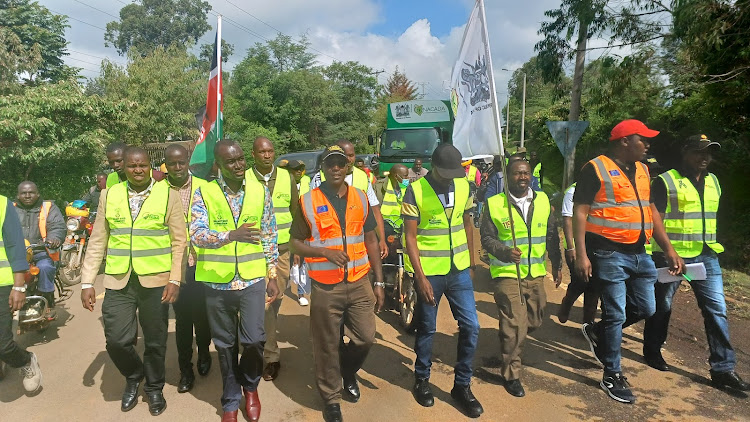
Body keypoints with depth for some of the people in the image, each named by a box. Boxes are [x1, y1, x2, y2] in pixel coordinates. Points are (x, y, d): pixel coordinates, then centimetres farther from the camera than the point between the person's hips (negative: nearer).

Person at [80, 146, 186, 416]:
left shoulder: (167, 195, -3)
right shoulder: (109, 196, 5)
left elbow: (179, 242, -2)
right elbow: (97, 242, 7)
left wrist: (175, 279, -9)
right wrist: (87, 282, 3)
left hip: (155, 280, -2)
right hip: (118, 281, 2)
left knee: (155, 341, 10)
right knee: (116, 340, 1)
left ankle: (154, 388, 35)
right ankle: (133, 376, 33)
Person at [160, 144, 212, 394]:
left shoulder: (203, 187, 1)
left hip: (200, 262, 0)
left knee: (202, 314, 10)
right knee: (182, 317, 7)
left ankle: (204, 353, 36)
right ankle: (185, 370, 21)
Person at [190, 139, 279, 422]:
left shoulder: (260, 191, 1)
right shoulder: (204, 194, -5)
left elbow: (270, 236, 6)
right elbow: (196, 235, -17)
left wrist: (273, 276, 4)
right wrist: (231, 235, -34)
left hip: (252, 279, 0)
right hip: (217, 282, 0)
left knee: (254, 340, -3)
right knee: (225, 345, 13)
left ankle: (250, 385, 29)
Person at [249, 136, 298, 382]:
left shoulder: (286, 177, 6)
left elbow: (295, 212, 11)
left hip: (282, 249, 2)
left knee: (275, 299, 5)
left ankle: (264, 345, 24)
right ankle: (271, 356, 17)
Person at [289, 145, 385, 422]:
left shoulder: (360, 198, 4)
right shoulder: (308, 201, -6)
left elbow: (371, 240, 9)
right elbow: (296, 244, -2)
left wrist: (379, 282, 7)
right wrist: (325, 251, -20)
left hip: (359, 283, 3)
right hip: (325, 287, -2)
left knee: (365, 337, 7)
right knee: (327, 346, 8)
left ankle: (349, 373, 39)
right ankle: (331, 399, 30)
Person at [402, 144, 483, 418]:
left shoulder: (464, 186, 2)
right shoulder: (415, 191, -12)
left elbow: (467, 225, 12)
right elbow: (410, 237, -12)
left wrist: (471, 263, 13)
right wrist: (420, 276, -17)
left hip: (459, 270, 4)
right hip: (429, 272, -4)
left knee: (471, 327, 4)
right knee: (426, 330, 11)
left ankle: (462, 386, 23)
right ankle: (421, 380, 34)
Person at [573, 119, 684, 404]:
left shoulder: (642, 171, 14)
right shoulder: (596, 169, -9)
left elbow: (650, 211, 18)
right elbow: (580, 212, -13)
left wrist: (669, 249, 12)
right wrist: (581, 254, -20)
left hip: (639, 253, 8)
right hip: (609, 254, -8)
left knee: (645, 309, 13)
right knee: (616, 315, 0)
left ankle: (597, 332, 34)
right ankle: (612, 375, 17)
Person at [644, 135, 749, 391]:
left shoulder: (713, 182, 13)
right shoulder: (666, 182, -8)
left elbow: (711, 218, 21)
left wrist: (712, 247, 18)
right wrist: (665, 251, -18)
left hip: (706, 256, 6)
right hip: (672, 255, -6)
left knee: (717, 309, 2)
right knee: (662, 306, 8)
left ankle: (723, 369, 9)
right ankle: (652, 351, 27)